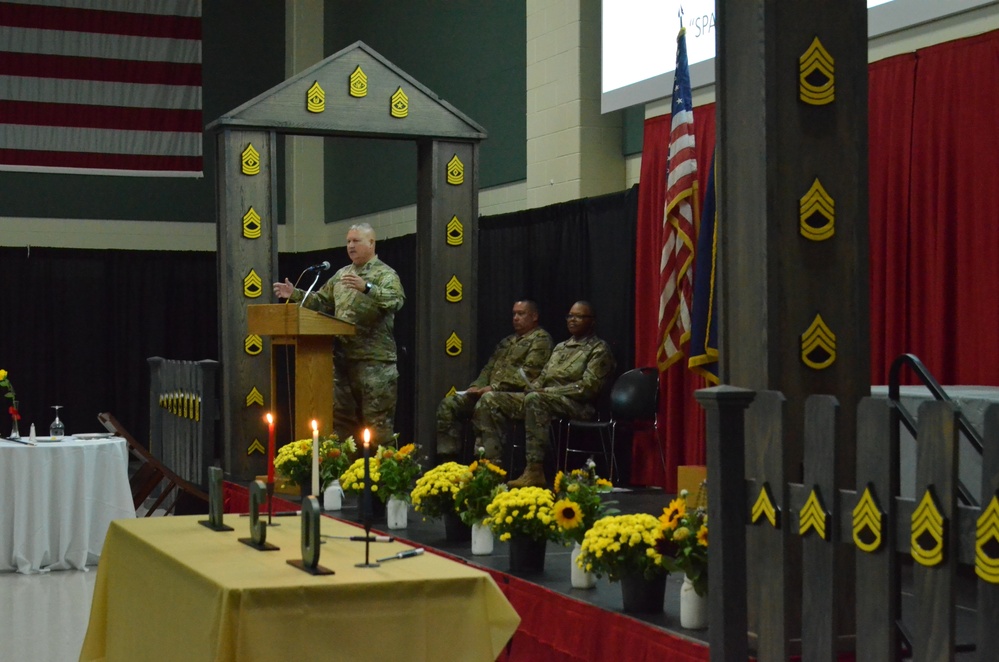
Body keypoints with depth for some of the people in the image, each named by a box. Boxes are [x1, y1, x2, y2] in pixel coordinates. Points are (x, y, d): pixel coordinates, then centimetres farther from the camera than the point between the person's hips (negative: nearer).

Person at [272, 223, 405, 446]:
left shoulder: (385, 274, -3)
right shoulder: (341, 275, 18)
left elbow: (396, 300, -21)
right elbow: (321, 301, 23)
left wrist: (367, 288, -34)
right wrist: (295, 294, 11)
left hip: (374, 359, -7)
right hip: (342, 357, 7)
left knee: (377, 419, -6)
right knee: (342, 415, 11)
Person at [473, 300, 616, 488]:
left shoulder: (599, 349, 2)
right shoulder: (560, 347, 27)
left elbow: (588, 387, -10)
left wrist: (547, 391, -15)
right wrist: (533, 387, -1)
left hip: (576, 404, -8)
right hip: (543, 398, 8)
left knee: (535, 399, -40)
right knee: (490, 399, -7)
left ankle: (535, 471, -43)